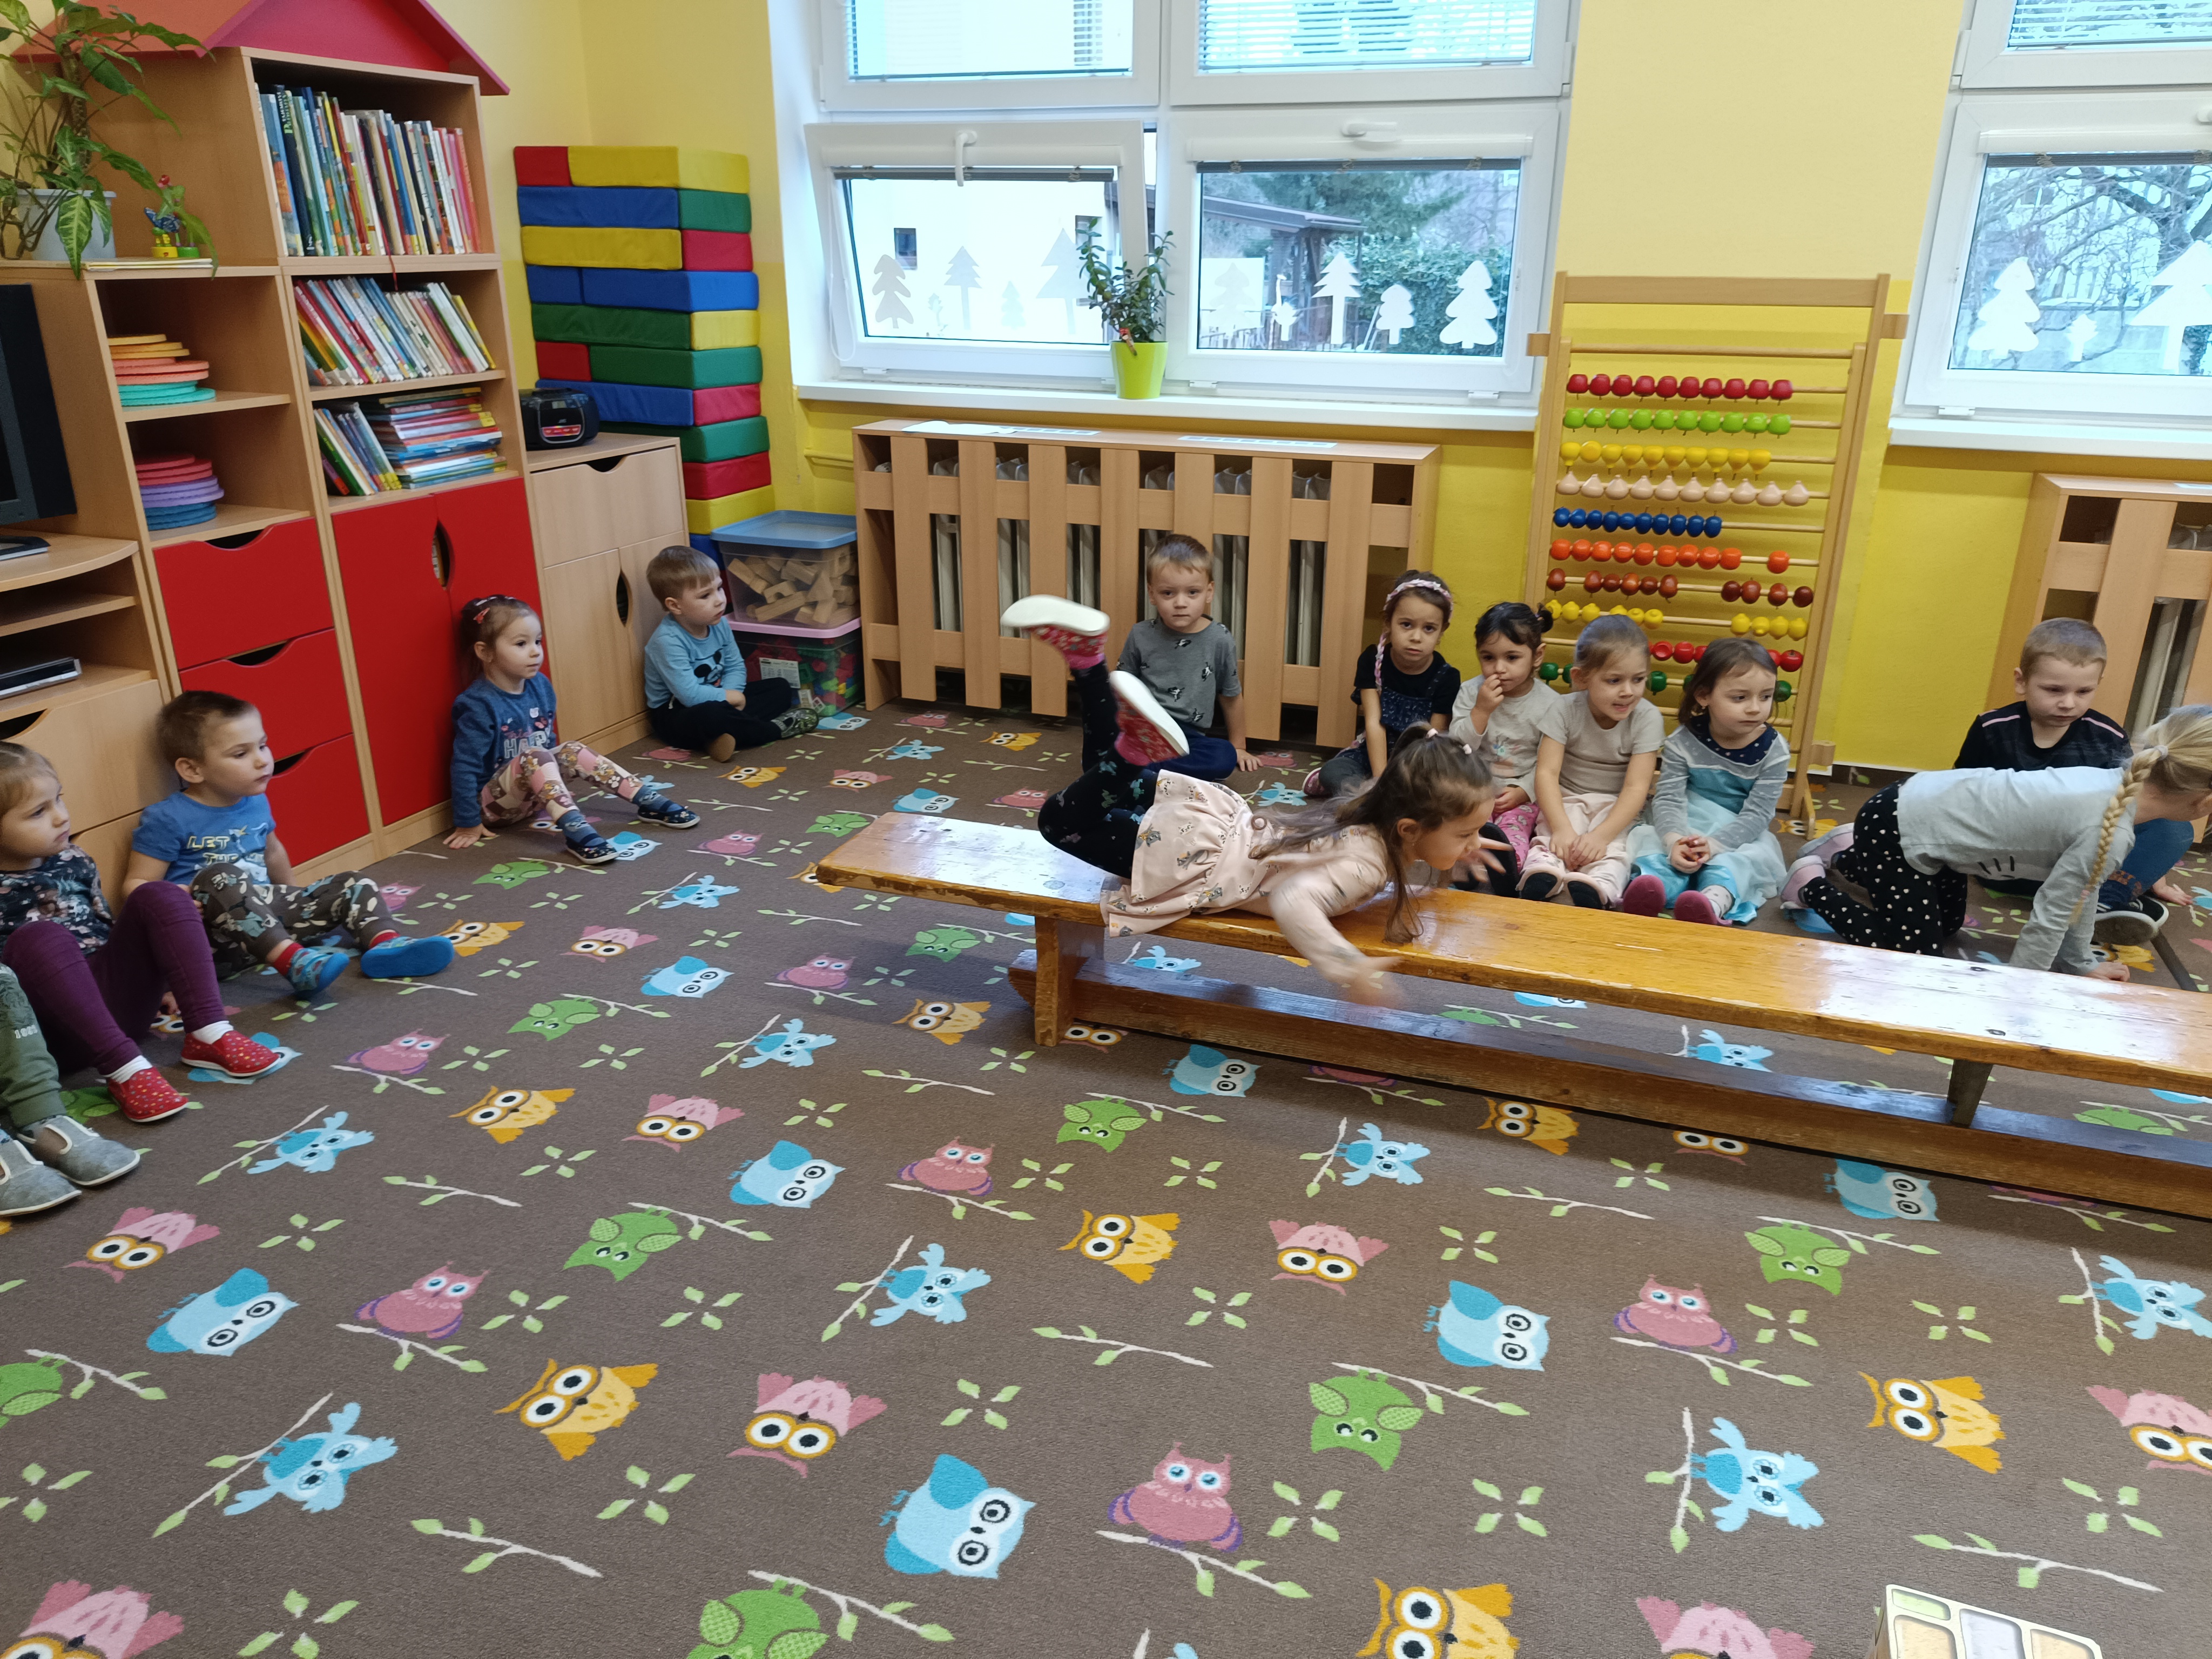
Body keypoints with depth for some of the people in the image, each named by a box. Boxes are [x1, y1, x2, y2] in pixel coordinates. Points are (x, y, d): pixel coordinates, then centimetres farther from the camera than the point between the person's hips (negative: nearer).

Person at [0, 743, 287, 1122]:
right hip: (62, 1030, -5)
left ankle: (208, 1034, -21)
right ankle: (124, 1068, -36)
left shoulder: (72, 862, 11)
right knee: (40, 939, -31)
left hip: (121, 997, 6)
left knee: (160, 897, -12)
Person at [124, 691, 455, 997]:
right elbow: (136, 884, -7)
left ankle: (385, 943, -30)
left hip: (268, 916, 7)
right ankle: (293, 962, -48)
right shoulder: (168, 820, -8)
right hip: (212, 942, -7)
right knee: (219, 879, -37)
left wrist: (289, 896, 36)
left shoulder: (255, 802, 13)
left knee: (354, 884, -1)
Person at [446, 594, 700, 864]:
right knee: (534, 757, -29)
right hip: (493, 803, -8)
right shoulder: (479, 705, -23)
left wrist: (555, 784, 24)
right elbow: (465, 765, -20)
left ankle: (649, 801, -14)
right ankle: (575, 830, -45)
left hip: (535, 791, 8)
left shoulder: (540, 686, 0)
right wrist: (468, 824, -17)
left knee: (572, 752, -9)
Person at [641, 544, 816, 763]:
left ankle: (735, 731, -21)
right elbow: (690, 694, -30)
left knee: (781, 688, 3)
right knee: (710, 716, -42)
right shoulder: (668, 641, -25)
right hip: (674, 713, -8)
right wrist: (729, 697, -17)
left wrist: (731, 696, -16)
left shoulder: (719, 624, -2)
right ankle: (775, 729, -19)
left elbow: (736, 667, 4)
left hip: (715, 700, 9)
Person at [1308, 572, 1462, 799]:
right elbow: (1374, 723, -16)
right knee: (1332, 771, -27)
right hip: (1373, 754, 0)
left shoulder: (1446, 678, -11)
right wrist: (1380, 780, -27)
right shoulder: (1373, 661, -8)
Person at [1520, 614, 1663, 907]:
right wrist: (1562, 828, -34)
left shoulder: (1647, 718, -13)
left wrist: (1602, 835, -33)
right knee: (1552, 839, -31)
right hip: (1567, 798, 0)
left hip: (1618, 806, 0)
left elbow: (1636, 787, -18)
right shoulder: (1565, 710, -13)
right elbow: (1547, 772, -18)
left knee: (1610, 850, -32)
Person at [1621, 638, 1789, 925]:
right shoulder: (1683, 741, -7)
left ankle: (1715, 902, -63)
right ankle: (1651, 884, -60)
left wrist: (1716, 844, -32)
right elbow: (1669, 798, -13)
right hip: (1684, 827, 1)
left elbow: (1757, 814, -13)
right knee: (1651, 838, -28)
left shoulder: (1772, 750, -8)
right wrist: (1674, 840, -36)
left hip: (1738, 834, -1)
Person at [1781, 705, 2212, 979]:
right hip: (1897, 827, -9)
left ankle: (1850, 858, 35)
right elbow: (2051, 914, -18)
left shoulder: (2117, 783, 1)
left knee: (1949, 923, 25)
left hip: (1924, 803, 9)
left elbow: (2081, 888, 13)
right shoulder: (2109, 833, -25)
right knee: (1916, 952, -1)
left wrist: (2080, 964, 21)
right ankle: (1813, 884, 10)